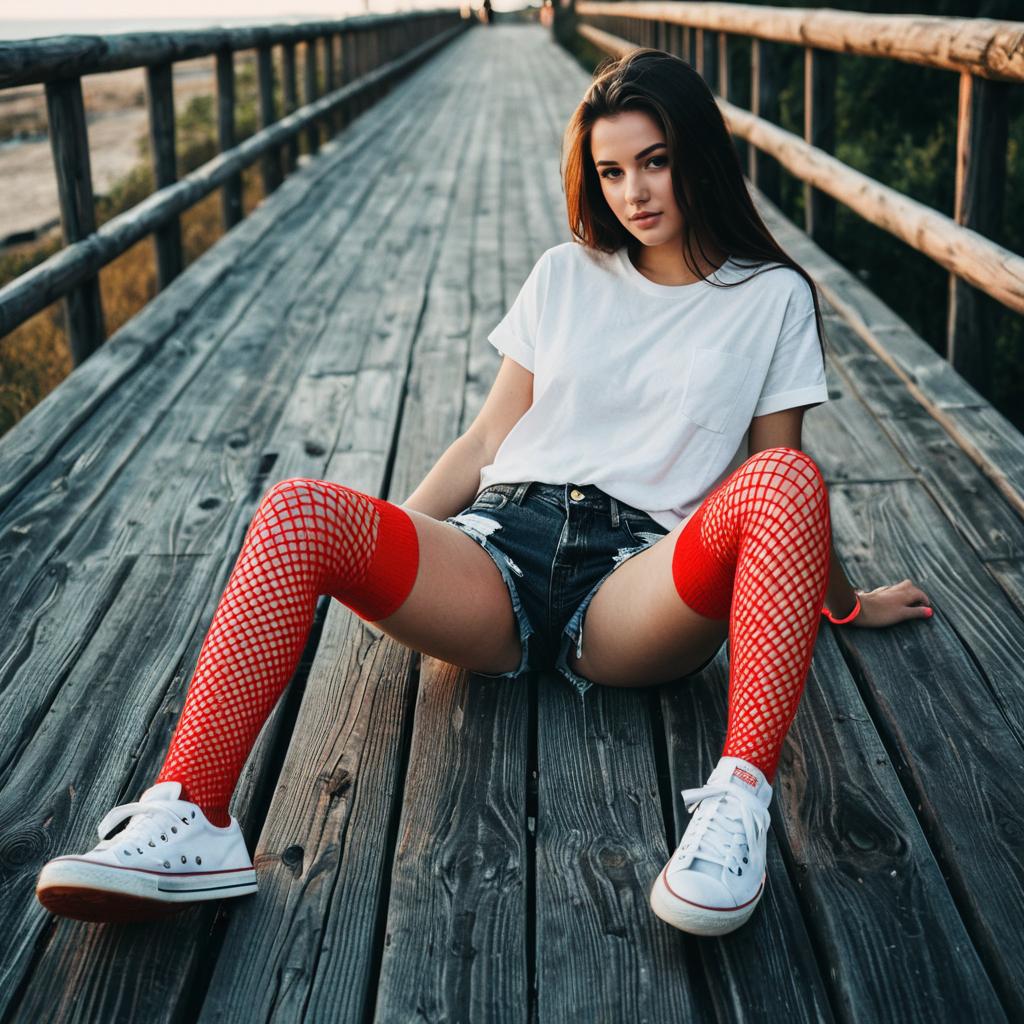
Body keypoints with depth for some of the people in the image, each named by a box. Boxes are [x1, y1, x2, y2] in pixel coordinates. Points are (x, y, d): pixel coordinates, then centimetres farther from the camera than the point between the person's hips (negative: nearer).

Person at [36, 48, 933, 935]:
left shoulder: (774, 297, 15)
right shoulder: (568, 275, 22)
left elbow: (780, 468, 21)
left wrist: (843, 601, 25)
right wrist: (386, 543, 13)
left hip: (638, 583, -2)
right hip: (500, 548, 3)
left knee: (785, 482, -33)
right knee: (301, 511, -25)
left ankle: (740, 800, -42)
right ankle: (188, 824, -35)